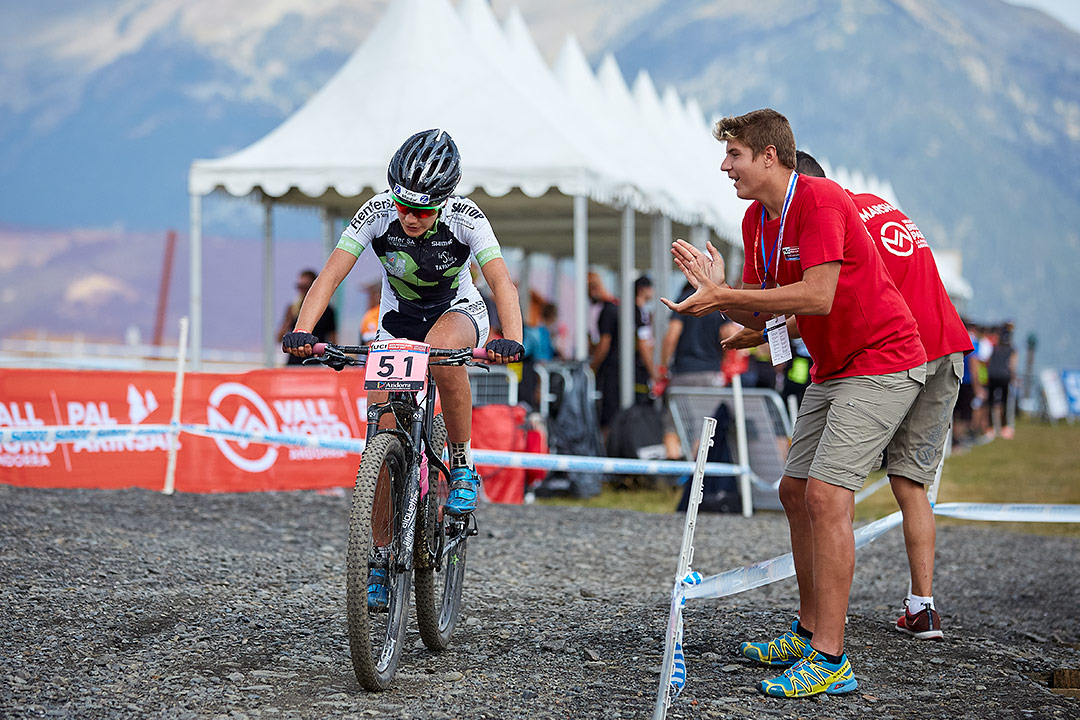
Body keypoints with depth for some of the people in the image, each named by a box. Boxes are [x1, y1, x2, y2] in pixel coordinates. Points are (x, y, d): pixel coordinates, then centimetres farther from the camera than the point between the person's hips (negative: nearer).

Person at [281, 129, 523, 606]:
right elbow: (332, 272, -31)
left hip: (458, 312, -2)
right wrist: (301, 330, -47)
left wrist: (511, 339, -55)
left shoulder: (465, 218, -27)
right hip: (398, 321, 2)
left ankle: (463, 465, -21)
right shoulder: (377, 214, -24)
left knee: (441, 349, -40)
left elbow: (501, 281, -37)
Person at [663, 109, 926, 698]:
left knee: (827, 493, -18)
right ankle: (810, 632, 24)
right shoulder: (755, 219, 8)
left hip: (882, 363, -10)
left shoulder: (820, 201, -20)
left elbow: (817, 297, -29)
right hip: (832, 371, 10)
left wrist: (723, 295, -26)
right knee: (795, 490, 12)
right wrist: (715, 287, -11)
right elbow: (758, 315, 9)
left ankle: (830, 661, -17)